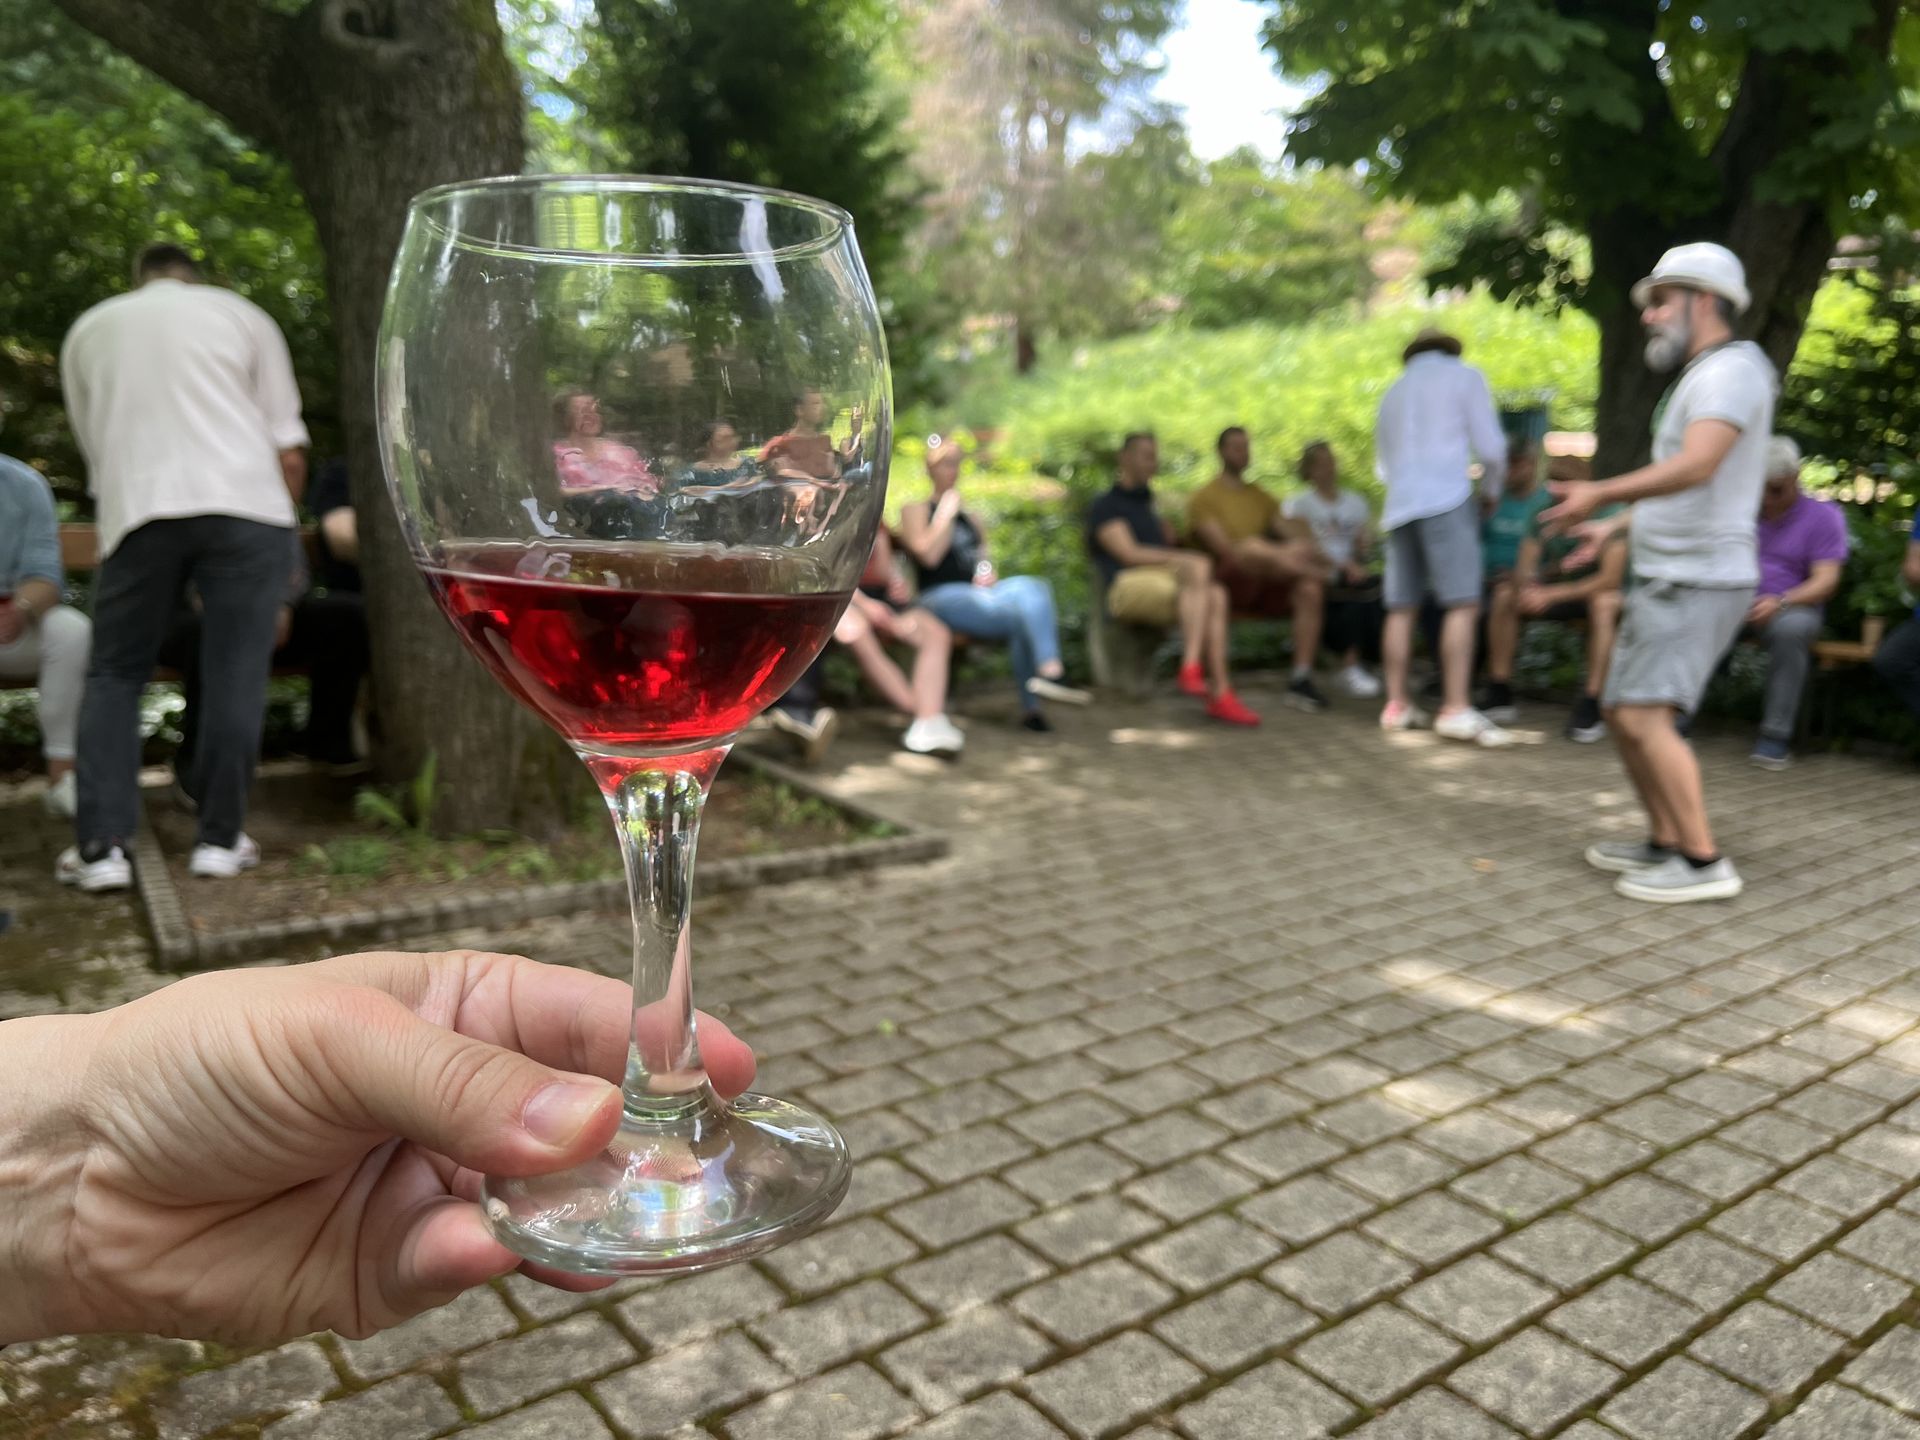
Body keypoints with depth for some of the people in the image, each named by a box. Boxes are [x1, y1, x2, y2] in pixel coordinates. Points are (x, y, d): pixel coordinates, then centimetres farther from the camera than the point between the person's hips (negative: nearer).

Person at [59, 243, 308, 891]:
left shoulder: (89, 329, 23)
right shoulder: (240, 314, 17)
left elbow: (93, 446, 25)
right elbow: (290, 451, 10)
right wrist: (281, 511, 25)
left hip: (137, 511, 2)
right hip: (245, 503, -1)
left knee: (113, 675, 10)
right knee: (234, 675, 3)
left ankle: (101, 845, 3)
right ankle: (220, 839, 5)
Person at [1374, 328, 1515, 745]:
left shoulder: (1394, 391, 24)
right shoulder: (1464, 376, 8)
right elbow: (1490, 446, 2)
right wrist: (1492, 487, 19)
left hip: (1399, 506, 6)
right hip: (1447, 499, -6)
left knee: (1402, 607, 7)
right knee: (1463, 605, -11)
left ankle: (1396, 704, 9)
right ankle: (1455, 709, -20)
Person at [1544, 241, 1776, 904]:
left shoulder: (1729, 371, -12)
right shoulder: (1699, 380, 20)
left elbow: (1695, 467, -29)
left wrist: (1601, 492, -36)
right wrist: (1614, 526, 30)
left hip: (1698, 581, -10)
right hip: (1668, 577, 10)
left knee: (1644, 715, -18)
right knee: (1621, 712, 12)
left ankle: (1704, 864, -13)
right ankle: (1665, 843, 21)